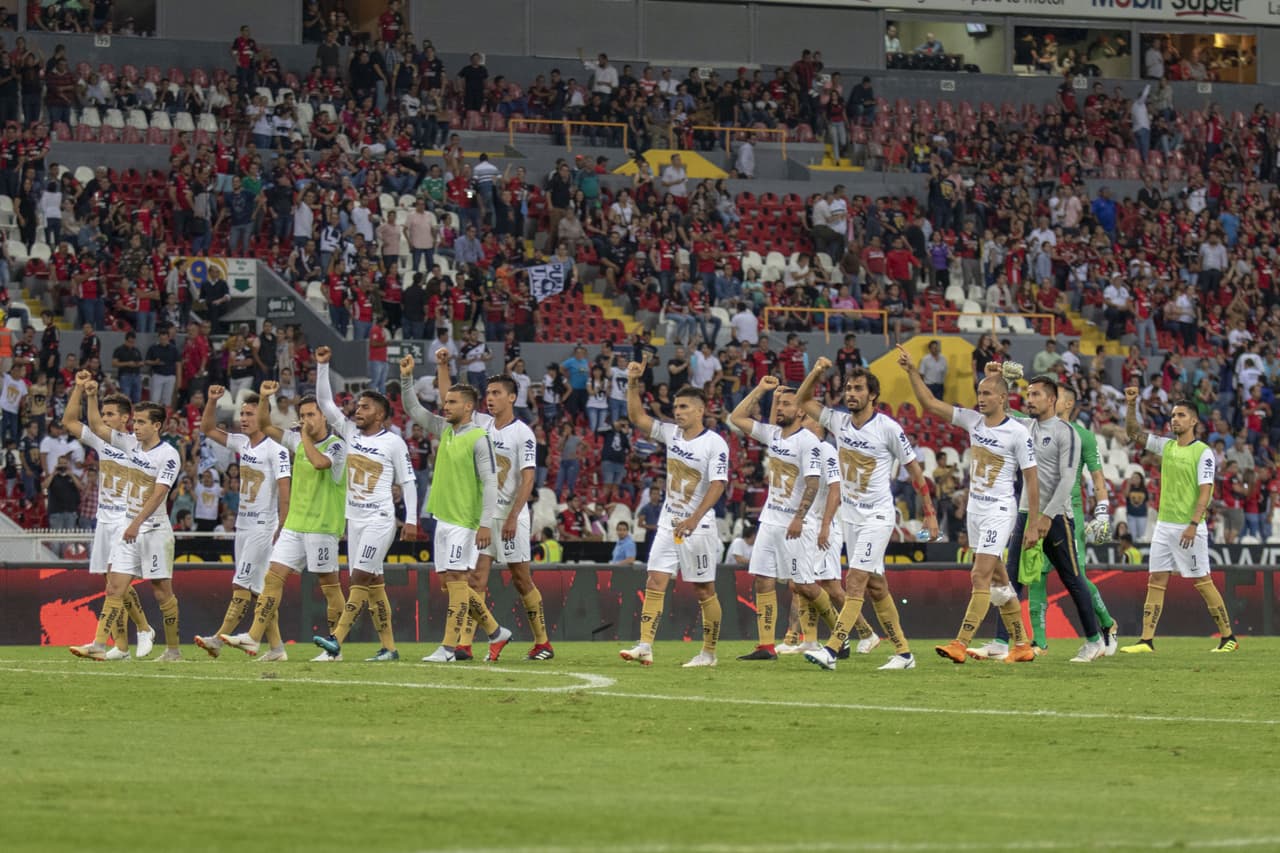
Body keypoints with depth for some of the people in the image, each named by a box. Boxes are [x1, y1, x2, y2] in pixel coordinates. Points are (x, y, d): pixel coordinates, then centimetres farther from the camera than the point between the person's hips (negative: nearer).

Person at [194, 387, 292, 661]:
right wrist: (212, 402, 2)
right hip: (243, 524, 8)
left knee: (242, 585, -10)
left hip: (264, 526, -8)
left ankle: (219, 638, -14)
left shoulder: (275, 450, -12)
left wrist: (282, 528, -21)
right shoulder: (242, 443, 10)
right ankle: (275, 646, 10)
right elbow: (208, 429, 17)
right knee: (259, 589, 7)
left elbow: (284, 491, -16)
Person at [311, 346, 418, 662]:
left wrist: (412, 520, -6)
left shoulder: (393, 442, -4)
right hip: (354, 518, 7)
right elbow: (325, 402, 8)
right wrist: (322, 366, -1)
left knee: (361, 577, -14)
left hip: (380, 518, -7)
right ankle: (388, 647, 8)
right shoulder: (350, 432, 10)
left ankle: (336, 639, -23)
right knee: (372, 582, 6)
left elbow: (408, 481, -1)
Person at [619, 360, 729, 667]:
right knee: (655, 583, -5)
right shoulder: (671, 433, 7)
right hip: (668, 523, 6)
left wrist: (694, 519, -27)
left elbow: (717, 485, -19)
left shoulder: (715, 444, -12)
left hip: (698, 527, -6)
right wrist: (633, 383, -1)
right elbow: (637, 417, 12)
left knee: (704, 590, 2)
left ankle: (709, 652, 11)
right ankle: (645, 647, -11)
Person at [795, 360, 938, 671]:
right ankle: (903, 652, 16)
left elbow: (914, 470, -4)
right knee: (875, 586, 9)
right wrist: (816, 373, -2)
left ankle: (831, 650, -26)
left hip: (877, 516, -7)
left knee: (856, 581, -16)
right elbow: (803, 401, 16)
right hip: (850, 515, 7)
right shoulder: (839, 421, 4)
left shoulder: (888, 428, -12)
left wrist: (929, 513, -3)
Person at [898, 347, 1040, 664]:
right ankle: (1021, 645, 18)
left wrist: (1034, 524, -11)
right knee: (998, 580, 11)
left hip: (998, 511, -7)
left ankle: (961, 644, -18)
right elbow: (930, 404, 7)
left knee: (981, 577, -13)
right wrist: (912, 371, -4)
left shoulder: (1017, 432, -12)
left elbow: (1031, 479, -9)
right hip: (974, 509, 7)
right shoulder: (973, 420, 5)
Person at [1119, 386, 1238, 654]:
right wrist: (1131, 405, 3)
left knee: (1202, 581, -3)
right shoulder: (1166, 446, 11)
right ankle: (1146, 640, 0)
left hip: (1189, 528, -6)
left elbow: (1205, 491, -14)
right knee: (1156, 580, 1)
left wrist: (1193, 524, -23)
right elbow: (1134, 433, 18)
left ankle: (1228, 637, 6)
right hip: (1164, 525, 7)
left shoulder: (1203, 452, -8)